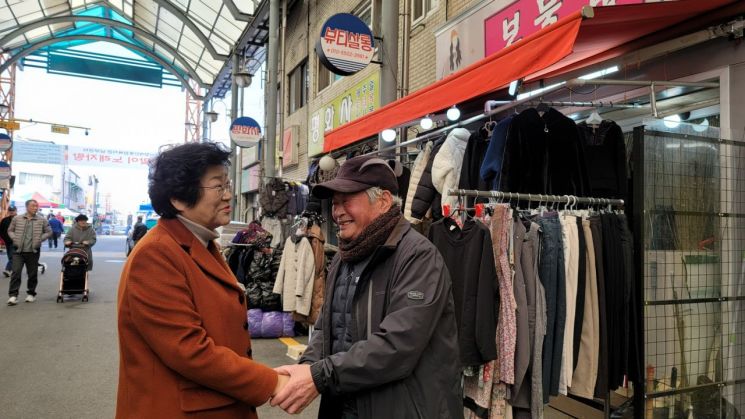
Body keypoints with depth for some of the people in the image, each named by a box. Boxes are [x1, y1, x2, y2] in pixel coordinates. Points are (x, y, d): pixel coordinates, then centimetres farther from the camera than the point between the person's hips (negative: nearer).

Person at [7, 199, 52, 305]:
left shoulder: (42, 220, 1)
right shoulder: (17, 218, 4)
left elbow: (48, 232, 7)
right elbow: (10, 230, 14)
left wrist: (40, 239, -5)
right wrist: (14, 238, -2)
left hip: (33, 251, 0)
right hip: (18, 250, 0)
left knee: (32, 274, 8)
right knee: (16, 272, -7)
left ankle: (31, 293, 22)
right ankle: (13, 295, -5)